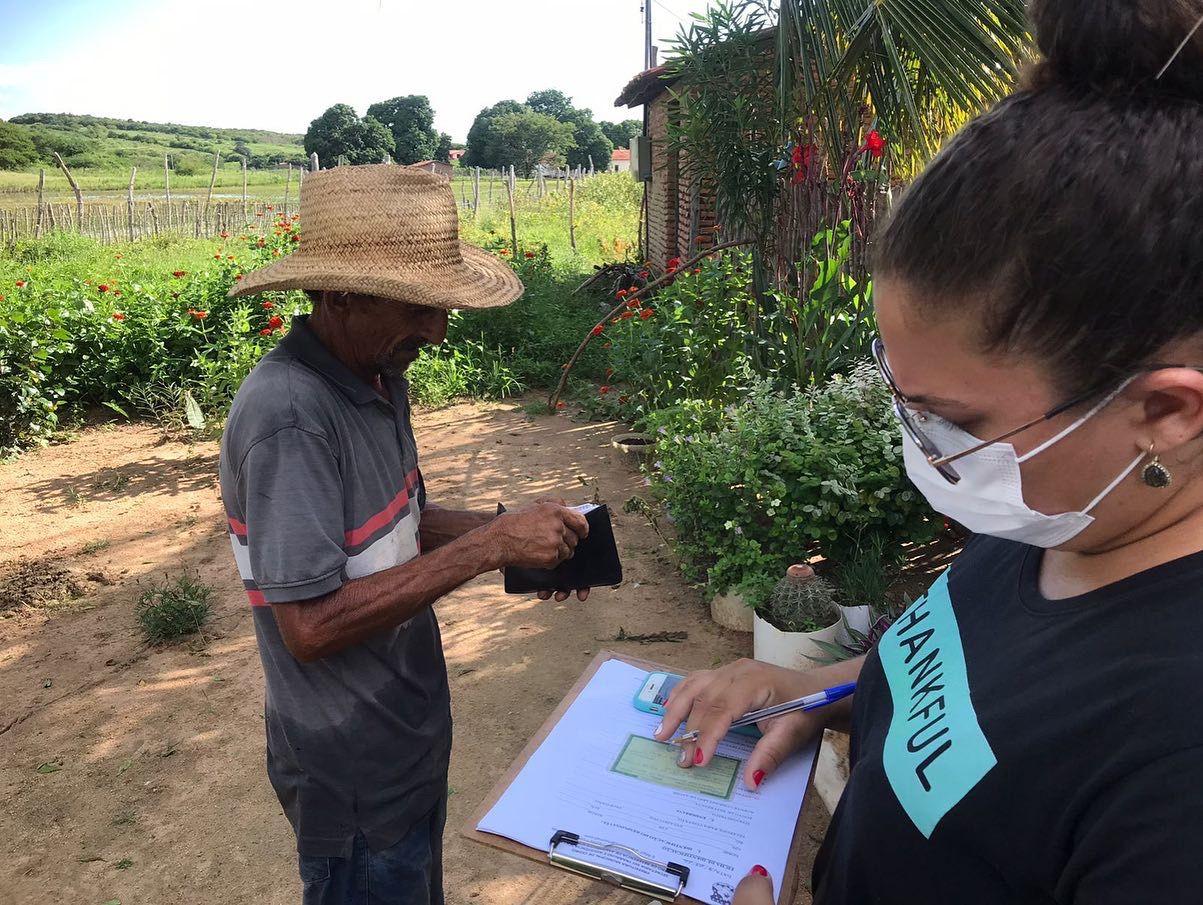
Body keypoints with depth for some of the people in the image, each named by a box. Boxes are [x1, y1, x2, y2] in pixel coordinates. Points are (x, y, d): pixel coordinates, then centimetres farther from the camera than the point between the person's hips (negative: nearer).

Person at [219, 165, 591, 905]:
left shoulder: (380, 375, -1)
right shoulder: (289, 413, -29)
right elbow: (309, 627, -29)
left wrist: (515, 533, -7)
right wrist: (488, 548, -29)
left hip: (411, 734, 8)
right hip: (354, 772, -8)